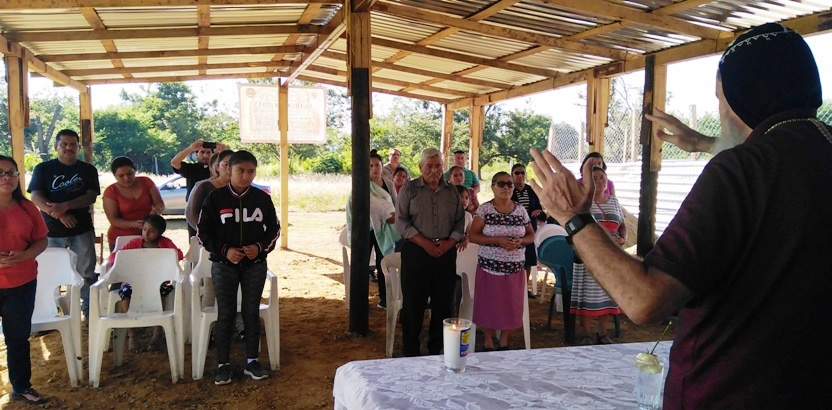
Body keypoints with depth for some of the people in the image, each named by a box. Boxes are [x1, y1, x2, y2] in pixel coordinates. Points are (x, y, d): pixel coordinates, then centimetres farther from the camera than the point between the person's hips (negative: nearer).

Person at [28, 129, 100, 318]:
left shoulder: (88, 170, 6)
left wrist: (64, 206, -20)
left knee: (86, 273, 3)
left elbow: (91, 197, -5)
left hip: (82, 229, 0)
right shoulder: (43, 169, 5)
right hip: (51, 230, 0)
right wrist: (58, 214, -20)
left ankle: (90, 311, 12)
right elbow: (36, 197, -6)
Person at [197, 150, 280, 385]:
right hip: (224, 265, -1)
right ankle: (223, 364, 16)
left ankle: (252, 361, 19)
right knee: (226, 314, 4)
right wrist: (224, 250, -16)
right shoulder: (216, 198, -7)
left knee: (251, 312, 8)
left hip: (255, 265, 1)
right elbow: (202, 232, -3)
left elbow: (274, 229, 6)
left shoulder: (262, 199, -2)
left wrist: (260, 247, -13)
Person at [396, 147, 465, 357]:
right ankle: (410, 351, 15)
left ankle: (437, 350, 22)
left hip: (446, 252, 3)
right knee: (413, 302, 2)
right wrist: (425, 243, -13)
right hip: (416, 251, -3)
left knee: (443, 303, 7)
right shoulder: (409, 189, 1)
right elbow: (401, 221, -5)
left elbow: (460, 222, 10)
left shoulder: (452, 191, 9)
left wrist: (449, 243, -8)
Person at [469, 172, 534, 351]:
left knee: (511, 305, 7)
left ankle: (504, 342, 26)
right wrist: (497, 240, -20)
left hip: (515, 268, 3)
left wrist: (520, 241, -12)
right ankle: (488, 342, 23)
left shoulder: (521, 210, 4)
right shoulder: (484, 209, -5)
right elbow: (472, 235, -8)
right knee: (489, 305, 4)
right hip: (489, 267, -3)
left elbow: (531, 235, 11)